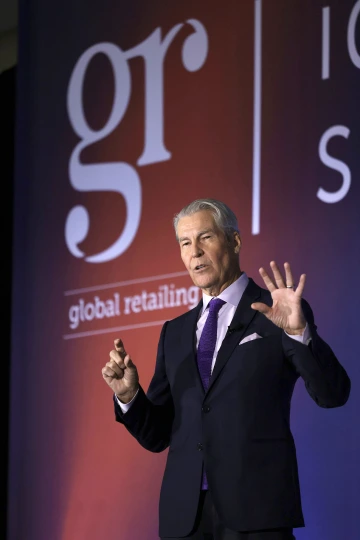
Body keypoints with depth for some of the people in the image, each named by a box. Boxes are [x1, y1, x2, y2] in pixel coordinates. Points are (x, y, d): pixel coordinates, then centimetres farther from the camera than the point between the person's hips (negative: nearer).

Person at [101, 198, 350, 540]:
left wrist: (298, 330, -23)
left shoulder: (277, 313, 2)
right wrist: (128, 395, -3)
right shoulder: (175, 332, 17)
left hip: (255, 510, -5)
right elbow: (157, 436, 16)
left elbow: (333, 394, -9)